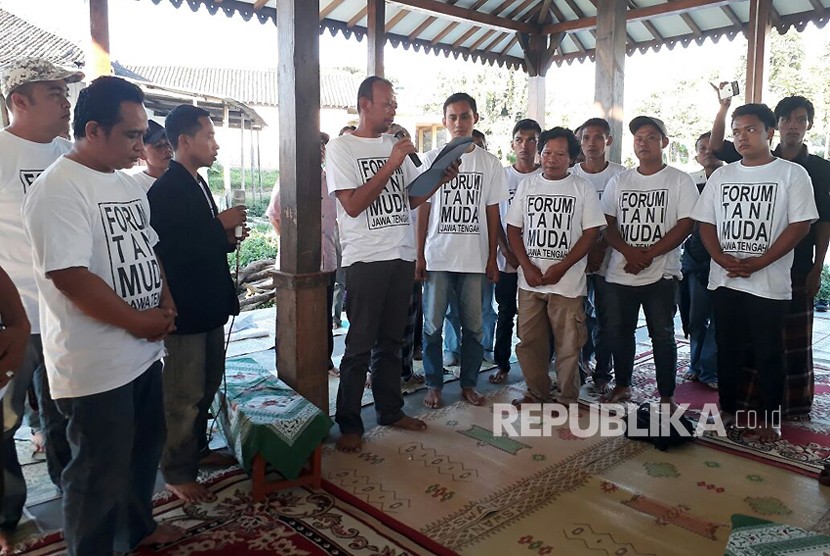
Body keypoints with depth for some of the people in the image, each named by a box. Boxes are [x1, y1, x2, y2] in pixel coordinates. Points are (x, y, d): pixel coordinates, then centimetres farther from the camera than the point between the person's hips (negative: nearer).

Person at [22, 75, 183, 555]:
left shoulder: (128, 183, 9)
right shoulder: (59, 190, -18)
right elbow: (70, 277, -25)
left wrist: (166, 302, 1)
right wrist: (140, 321, -16)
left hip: (144, 352, 9)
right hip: (96, 367, -9)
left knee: (145, 451, 23)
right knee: (100, 476, 7)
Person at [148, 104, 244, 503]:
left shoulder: (197, 185, 12)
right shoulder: (164, 190, -17)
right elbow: (173, 250, -25)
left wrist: (228, 239, 2)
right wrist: (222, 225, -19)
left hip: (208, 306, 10)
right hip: (184, 309, -9)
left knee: (207, 386, 21)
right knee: (183, 396, 3)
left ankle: (196, 449, 38)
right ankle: (177, 474, 18)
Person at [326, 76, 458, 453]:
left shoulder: (396, 145, 14)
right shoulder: (342, 147, -3)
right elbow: (353, 205, -14)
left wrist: (440, 178, 0)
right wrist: (391, 165, -16)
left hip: (402, 256, 6)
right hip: (366, 259, -6)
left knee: (391, 340, 15)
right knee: (360, 346, -1)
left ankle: (390, 410, 27)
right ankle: (349, 424, 11)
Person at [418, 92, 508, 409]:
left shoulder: (490, 163, 5)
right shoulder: (432, 159, 2)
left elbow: (492, 214, 6)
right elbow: (423, 210, 2)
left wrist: (492, 258, 3)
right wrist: (419, 255, -2)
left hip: (475, 258, 1)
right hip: (437, 257, -1)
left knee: (473, 325, 8)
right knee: (433, 324, 4)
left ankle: (468, 383, 23)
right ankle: (434, 384, 18)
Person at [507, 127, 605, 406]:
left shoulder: (583, 188, 0)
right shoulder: (527, 185, 8)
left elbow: (591, 232, -4)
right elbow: (513, 228, 7)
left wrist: (561, 267, -12)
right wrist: (527, 267, -5)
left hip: (567, 281, -3)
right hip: (529, 279, 3)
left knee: (568, 343, 2)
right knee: (529, 341, 9)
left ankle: (568, 398, 18)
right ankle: (537, 392, 26)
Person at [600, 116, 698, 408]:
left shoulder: (680, 181, 1)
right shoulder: (618, 181, 11)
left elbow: (685, 225, -7)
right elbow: (607, 224, 6)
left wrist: (647, 255, -15)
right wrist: (629, 252, -13)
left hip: (661, 273, -3)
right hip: (620, 273, 4)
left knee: (663, 335, 2)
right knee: (618, 330, 10)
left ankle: (667, 395, 15)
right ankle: (622, 386, 27)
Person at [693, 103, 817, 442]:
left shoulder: (792, 174, -1)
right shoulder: (721, 175, 10)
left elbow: (800, 225, -8)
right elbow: (705, 223, 8)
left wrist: (757, 263, -16)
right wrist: (722, 259, -10)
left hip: (769, 283, -3)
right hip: (724, 280, 4)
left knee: (768, 353, 5)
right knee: (727, 348, 12)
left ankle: (769, 417, 19)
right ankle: (727, 409, 25)